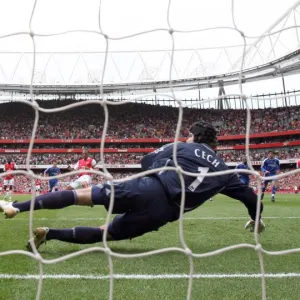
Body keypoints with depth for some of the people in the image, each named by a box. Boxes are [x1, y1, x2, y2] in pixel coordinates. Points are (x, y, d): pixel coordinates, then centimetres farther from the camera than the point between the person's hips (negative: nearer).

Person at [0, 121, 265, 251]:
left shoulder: (181, 148, 15)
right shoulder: (223, 170, 21)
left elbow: (147, 162, 16)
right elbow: (248, 195, 29)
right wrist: (256, 219, 48)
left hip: (147, 190, -1)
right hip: (161, 214, 2)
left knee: (83, 194, 4)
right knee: (105, 232, 15)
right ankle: (50, 234, 0)